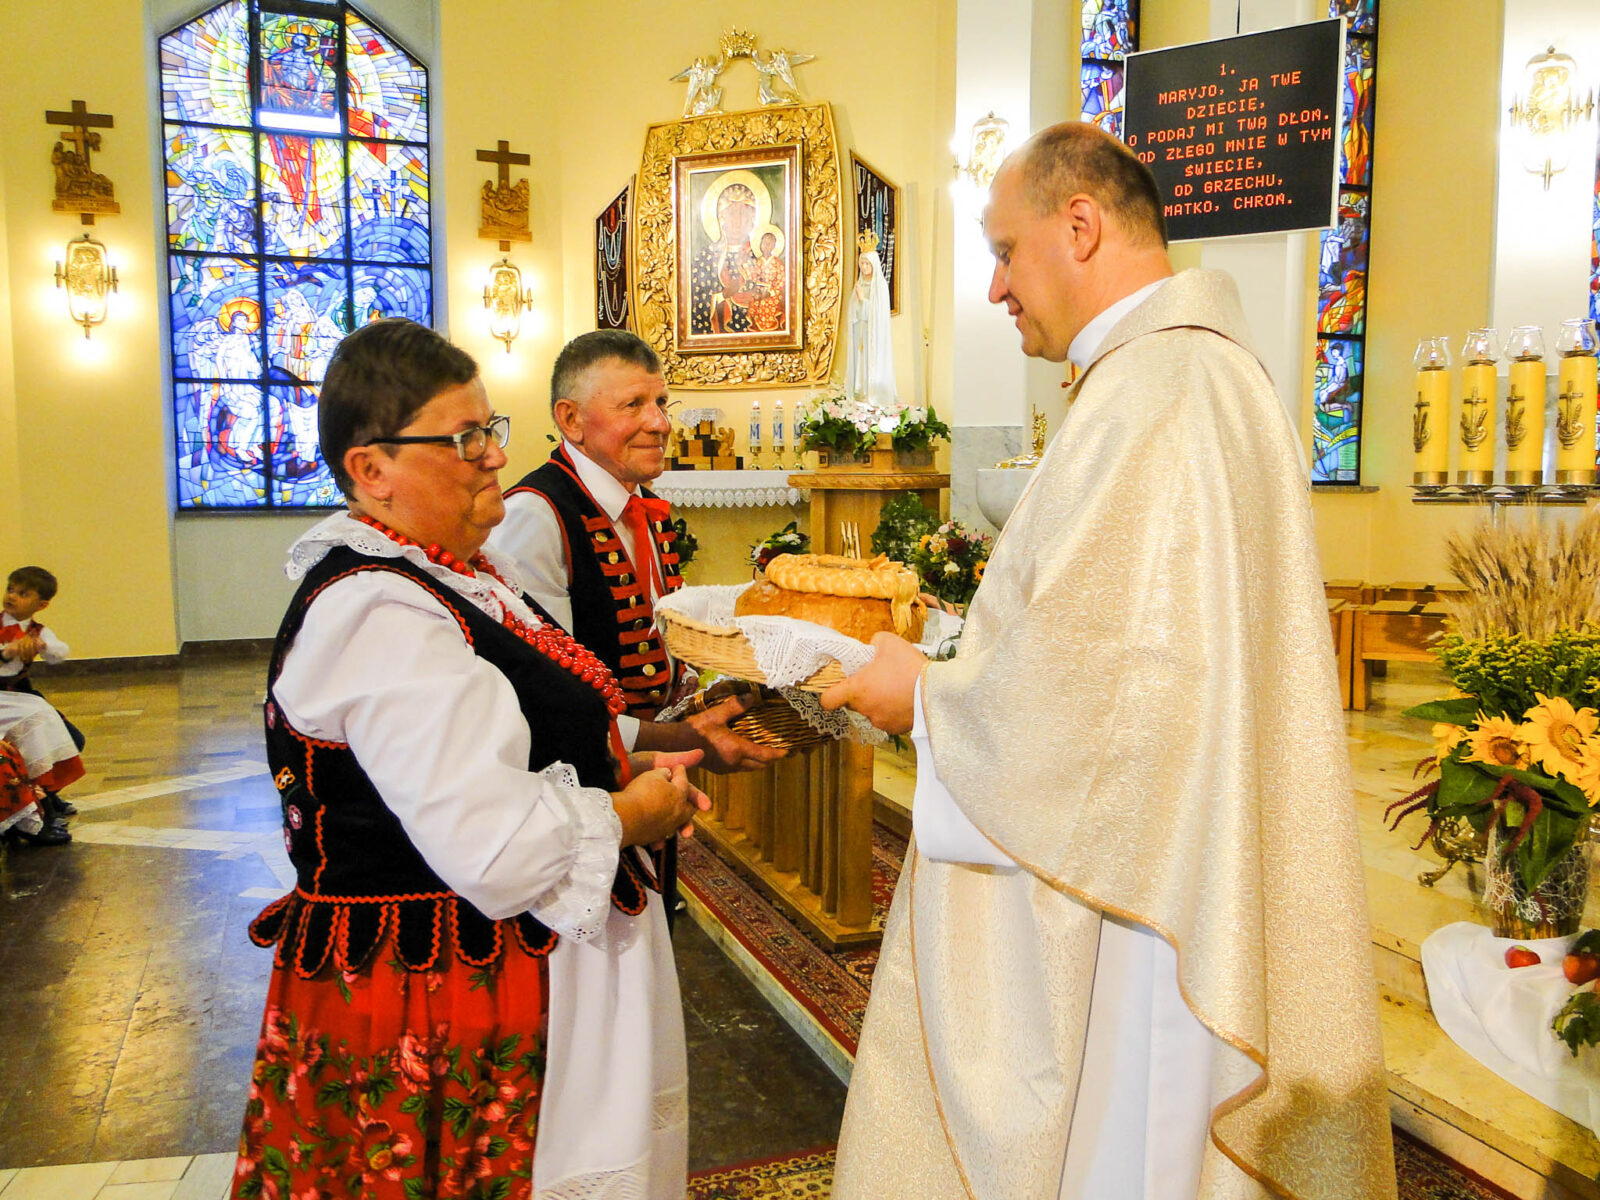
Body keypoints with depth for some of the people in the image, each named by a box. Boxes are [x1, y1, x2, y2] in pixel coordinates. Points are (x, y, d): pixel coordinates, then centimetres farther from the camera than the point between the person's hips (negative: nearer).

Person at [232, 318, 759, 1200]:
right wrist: (632, 815, -13)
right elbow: (494, 845, -30)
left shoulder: (455, 576, 9)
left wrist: (631, 763, 7)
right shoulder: (380, 617, -24)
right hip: (433, 1004, -10)